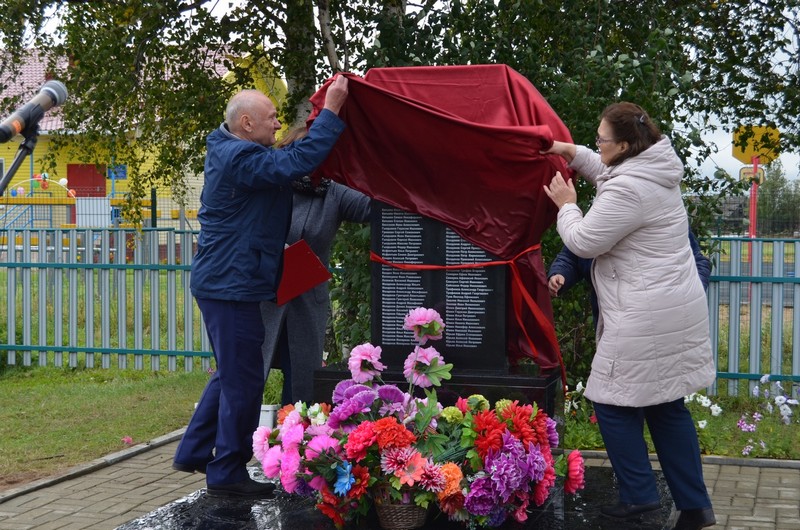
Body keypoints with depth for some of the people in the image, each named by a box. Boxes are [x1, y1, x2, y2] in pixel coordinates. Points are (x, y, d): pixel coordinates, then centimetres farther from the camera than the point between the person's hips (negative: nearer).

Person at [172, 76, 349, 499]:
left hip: (222, 283, 11)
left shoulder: (231, 153, 15)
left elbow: (288, 162, 21)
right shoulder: (240, 158, -19)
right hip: (231, 285, -11)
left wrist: (324, 116, 10)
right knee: (243, 380, -3)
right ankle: (227, 474, 5)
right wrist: (330, 111, -24)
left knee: (231, 373, 21)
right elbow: (296, 162, -30)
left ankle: (194, 452, 29)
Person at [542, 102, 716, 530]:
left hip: (646, 319, -10)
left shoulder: (627, 190, -21)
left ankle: (638, 495, 11)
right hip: (676, 309, 10)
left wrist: (566, 206, 4)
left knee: (613, 401, 3)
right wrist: (572, 153, 17)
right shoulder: (654, 170, 10)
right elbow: (606, 172, 30)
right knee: (667, 406, 15)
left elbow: (583, 242, -13)